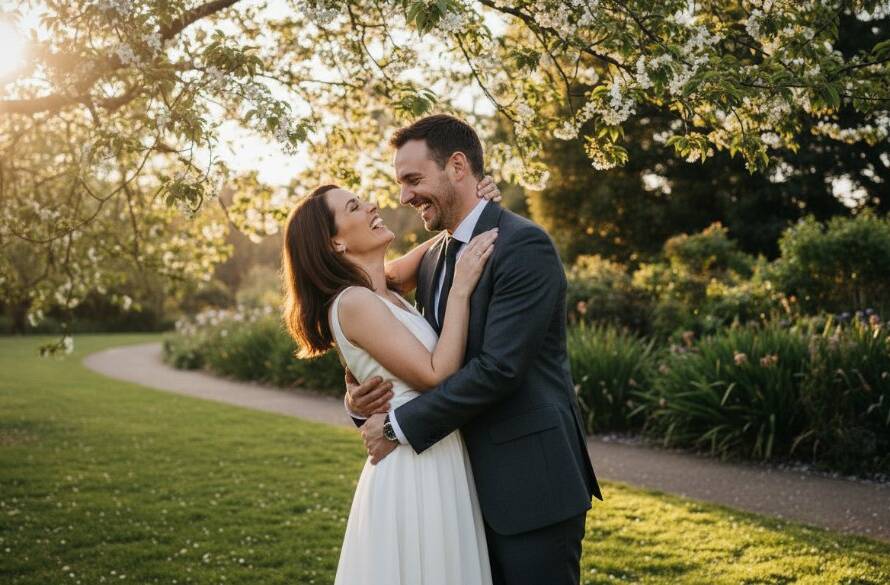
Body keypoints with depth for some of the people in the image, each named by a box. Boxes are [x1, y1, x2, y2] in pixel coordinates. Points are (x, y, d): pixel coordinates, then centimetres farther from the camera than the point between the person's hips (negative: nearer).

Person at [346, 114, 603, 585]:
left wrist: (399, 425, -16)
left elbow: (498, 367, -23)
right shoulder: (433, 260, 12)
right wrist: (362, 403, -6)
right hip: (473, 486, 8)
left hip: (531, 484, -8)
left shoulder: (524, 245, -15)